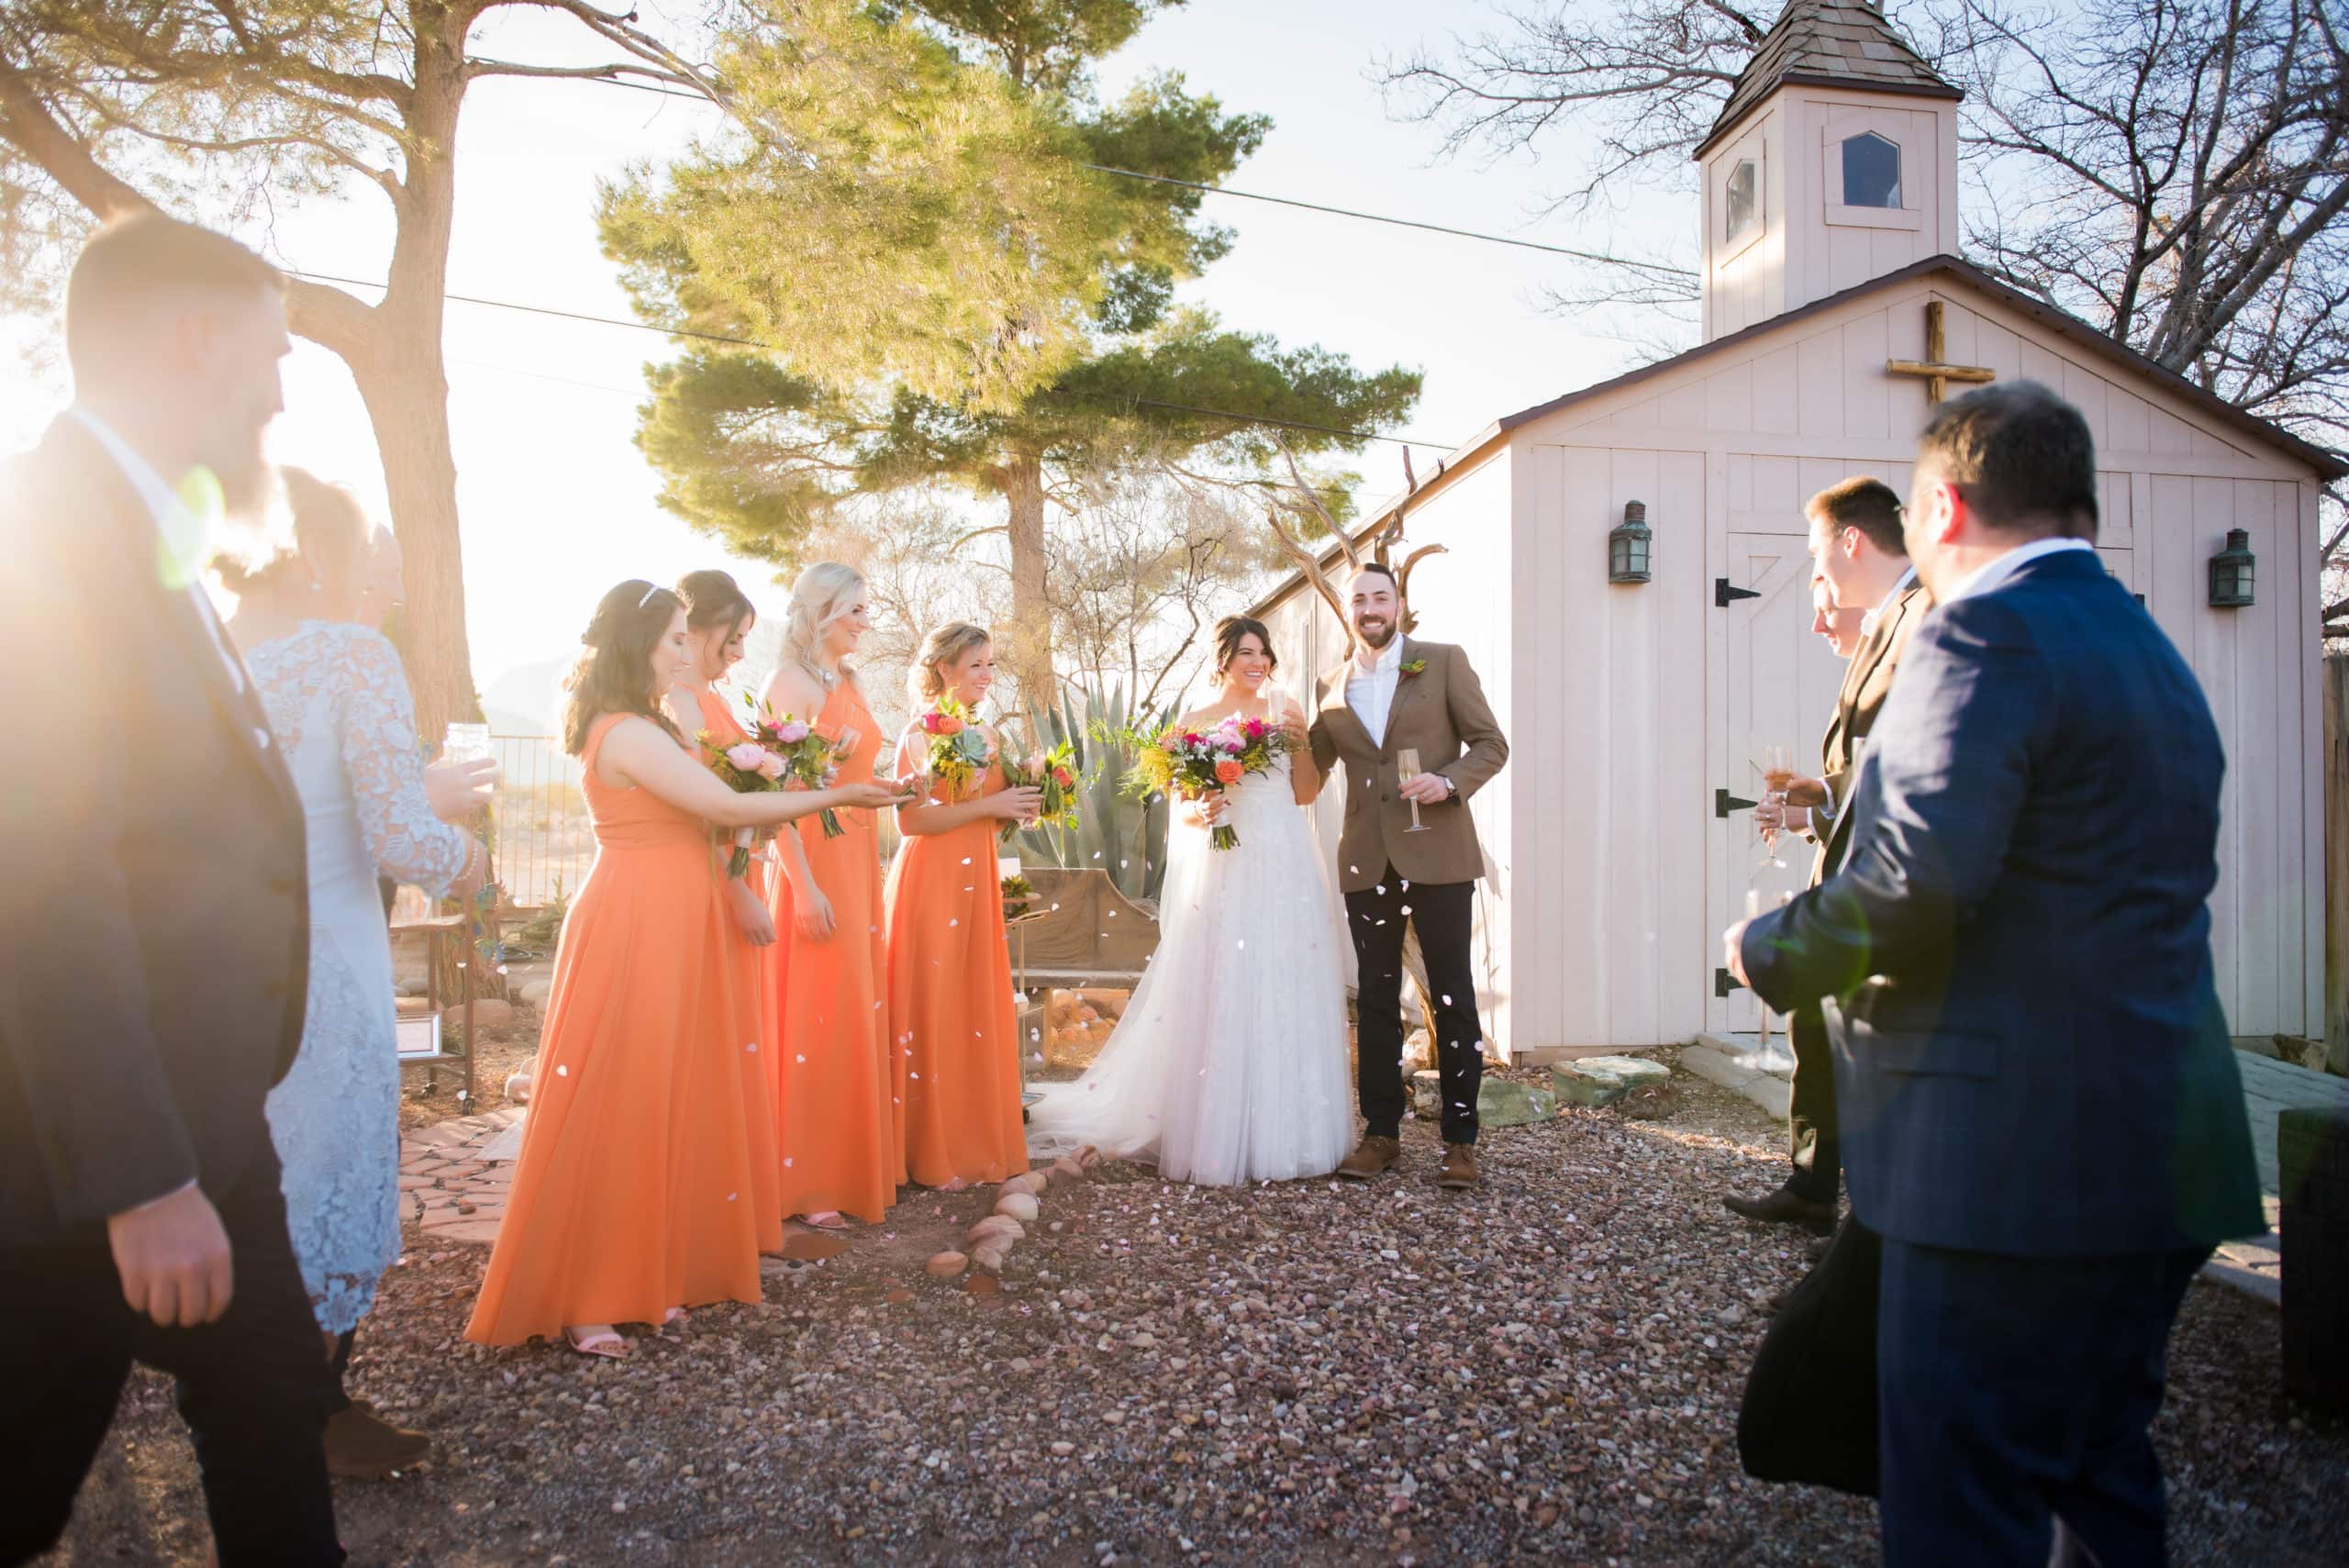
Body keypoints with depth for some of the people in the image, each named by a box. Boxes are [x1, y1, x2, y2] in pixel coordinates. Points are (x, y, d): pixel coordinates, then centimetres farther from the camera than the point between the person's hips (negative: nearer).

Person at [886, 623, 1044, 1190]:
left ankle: (976, 1141, 20)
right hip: (930, 881, -7)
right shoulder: (920, 734, -8)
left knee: (978, 1008, 9)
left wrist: (1019, 808, 2)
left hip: (977, 880, 7)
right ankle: (931, 1153, 9)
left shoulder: (989, 735, 14)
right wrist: (989, 806, -17)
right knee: (931, 1008, -1)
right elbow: (911, 819, -18)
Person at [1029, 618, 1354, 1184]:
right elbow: (1178, 810, 5)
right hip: (1222, 874, -2)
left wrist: (1301, 745, -2)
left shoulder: (1287, 711, 11)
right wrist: (1200, 812, -16)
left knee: (1285, 998, 4)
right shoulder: (1195, 723, 5)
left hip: (1285, 872, 3)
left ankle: (1284, 1132, 16)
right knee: (1220, 1002, -3)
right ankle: (1219, 1137, 7)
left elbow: (1306, 794, 12)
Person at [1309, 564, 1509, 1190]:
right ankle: (1381, 1133, 20)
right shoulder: (1331, 686, 11)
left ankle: (1460, 1138, 12)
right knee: (1375, 1000, 10)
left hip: (1437, 855, -3)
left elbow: (1491, 743, 1)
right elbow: (1313, 766, 17)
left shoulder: (1444, 662, 2)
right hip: (1367, 860, 3)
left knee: (1453, 998, 2)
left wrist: (1449, 782, -16)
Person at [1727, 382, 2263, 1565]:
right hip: (2159, 1159, 10)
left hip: (2013, 1160, -10)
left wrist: (1773, 954, -9)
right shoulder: (2154, 653, 17)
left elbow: (1918, 883, -25)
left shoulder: (1988, 633, -14)